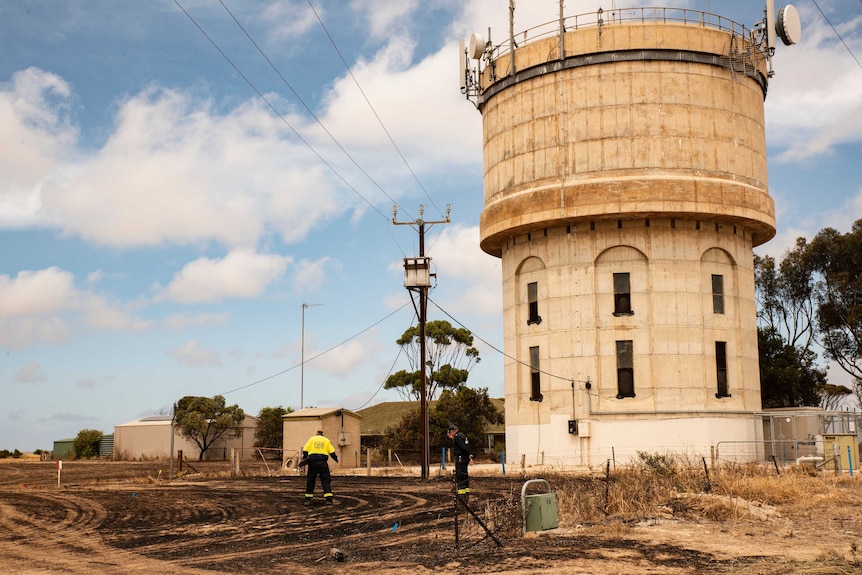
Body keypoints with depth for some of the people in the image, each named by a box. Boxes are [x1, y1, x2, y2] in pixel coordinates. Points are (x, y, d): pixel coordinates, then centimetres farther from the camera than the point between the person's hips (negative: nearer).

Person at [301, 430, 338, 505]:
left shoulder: (311, 439, 14)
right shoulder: (326, 440, 14)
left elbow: (305, 450, 4)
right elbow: (332, 452, 8)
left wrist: (304, 459, 4)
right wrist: (336, 459, 21)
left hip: (312, 462, 1)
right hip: (323, 462, 0)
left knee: (310, 480, 9)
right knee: (326, 480, 4)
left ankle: (308, 499, 10)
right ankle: (329, 499, -6)